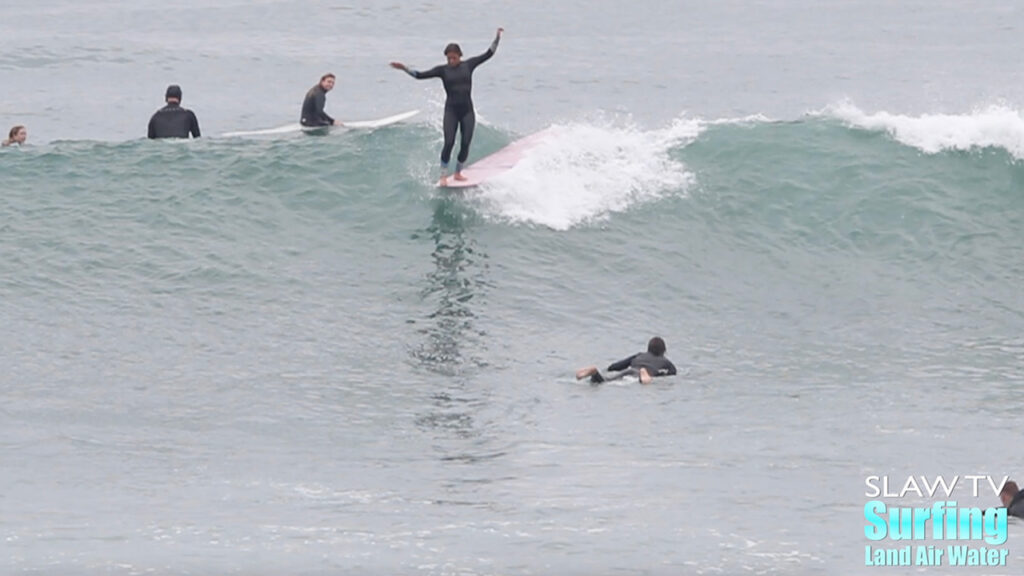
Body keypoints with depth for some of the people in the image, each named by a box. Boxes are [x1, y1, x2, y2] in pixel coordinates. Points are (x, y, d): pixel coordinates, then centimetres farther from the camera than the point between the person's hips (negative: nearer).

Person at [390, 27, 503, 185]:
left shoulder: (468, 65, 3)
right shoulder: (443, 70, -1)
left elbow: (488, 54, 7)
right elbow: (420, 75, -5)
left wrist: (497, 38, -1)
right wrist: (404, 69, -16)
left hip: (467, 110, 2)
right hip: (451, 110, -2)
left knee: (466, 143, 1)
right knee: (449, 143, -11)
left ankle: (458, 172, 17)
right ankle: (443, 175, -3)